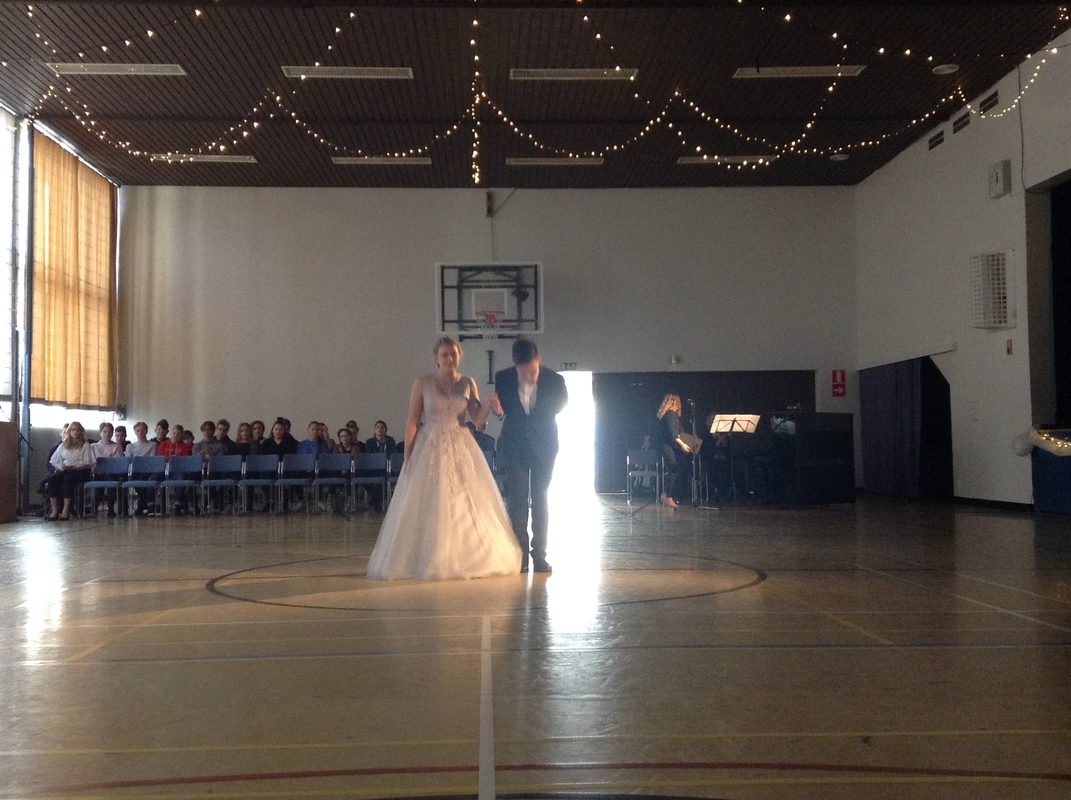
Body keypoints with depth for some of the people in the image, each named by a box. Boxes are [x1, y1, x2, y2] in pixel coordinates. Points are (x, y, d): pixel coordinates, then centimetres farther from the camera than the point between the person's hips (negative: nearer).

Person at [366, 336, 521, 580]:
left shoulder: (468, 383, 6)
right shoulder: (423, 384, -1)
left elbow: (478, 419, 3)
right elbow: (412, 421, -2)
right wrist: (408, 456, -8)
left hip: (461, 449, 2)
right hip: (430, 449, -2)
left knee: (465, 504, 2)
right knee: (428, 506, -2)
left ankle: (467, 558, 13)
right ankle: (428, 561, 7)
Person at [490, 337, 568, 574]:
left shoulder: (554, 380, -16)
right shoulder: (502, 378, -13)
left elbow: (563, 401, 6)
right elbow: (502, 408, 1)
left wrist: (541, 417, -1)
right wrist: (497, 408, -20)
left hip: (543, 445, -1)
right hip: (514, 445, 1)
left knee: (540, 499, 4)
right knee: (516, 500, 0)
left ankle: (539, 554, 11)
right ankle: (520, 555, 5)